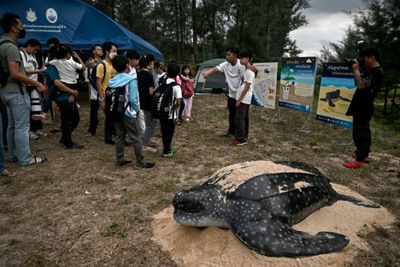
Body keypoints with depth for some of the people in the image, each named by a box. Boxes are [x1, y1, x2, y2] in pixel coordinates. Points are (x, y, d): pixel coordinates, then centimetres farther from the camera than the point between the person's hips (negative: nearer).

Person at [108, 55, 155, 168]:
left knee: (119, 136, 13)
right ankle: (141, 162, 7)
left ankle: (119, 159, 20)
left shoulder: (112, 81, 4)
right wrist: (137, 109, -1)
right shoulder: (131, 80, -14)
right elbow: (133, 99, -17)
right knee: (136, 138, 1)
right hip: (127, 113, -6)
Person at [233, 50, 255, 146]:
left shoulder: (250, 71, -17)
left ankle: (241, 139, 0)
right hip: (244, 100, 10)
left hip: (244, 100, -10)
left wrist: (239, 100, -18)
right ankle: (244, 137, 22)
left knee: (239, 119, -6)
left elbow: (247, 87, -20)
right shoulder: (246, 70, 14)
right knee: (243, 118, 14)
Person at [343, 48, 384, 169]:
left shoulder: (377, 72, -17)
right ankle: (364, 154, 28)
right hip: (362, 106, 11)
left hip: (363, 107, -11)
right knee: (364, 130, 17)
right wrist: (356, 70, 8)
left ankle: (359, 160, -6)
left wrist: (356, 70, -16)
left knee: (359, 132, -9)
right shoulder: (370, 70, 15)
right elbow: (361, 83, 20)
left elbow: (361, 85, -25)